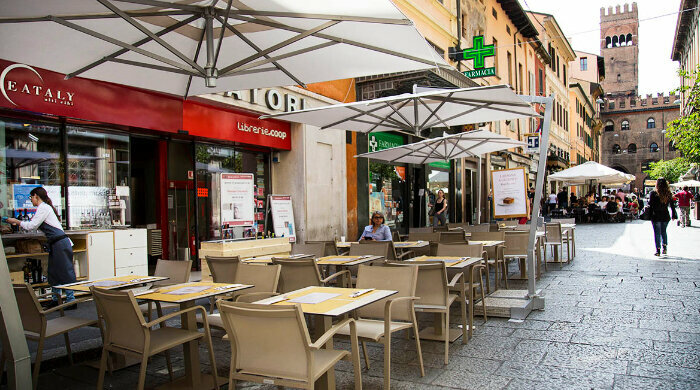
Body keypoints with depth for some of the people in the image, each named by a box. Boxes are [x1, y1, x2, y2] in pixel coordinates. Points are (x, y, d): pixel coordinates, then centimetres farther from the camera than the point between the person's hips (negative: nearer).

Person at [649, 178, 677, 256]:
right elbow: (672, 205, 6)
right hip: (665, 216, 4)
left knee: (657, 233, 3)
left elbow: (650, 205, -12)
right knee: (663, 232, 20)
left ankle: (658, 250, 1)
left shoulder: (653, 193, -11)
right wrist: (673, 215, 14)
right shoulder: (668, 194, 0)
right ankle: (664, 248, 20)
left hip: (656, 216, -3)